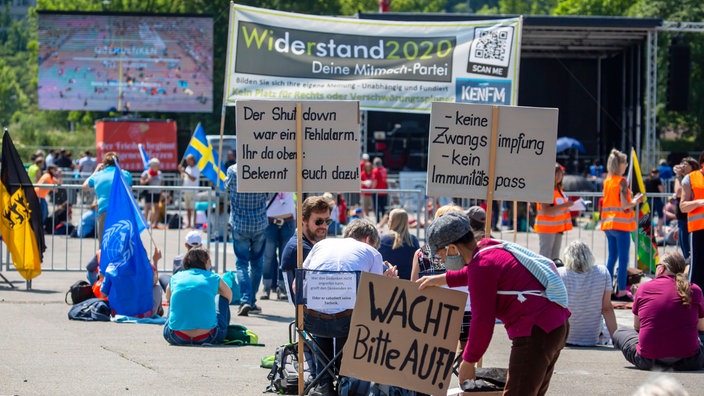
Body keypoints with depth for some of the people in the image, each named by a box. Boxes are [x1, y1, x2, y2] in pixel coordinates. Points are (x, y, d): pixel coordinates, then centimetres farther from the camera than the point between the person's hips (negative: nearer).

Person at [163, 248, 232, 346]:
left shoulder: (175, 278, 12)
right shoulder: (214, 278, 9)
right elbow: (229, 297, 31)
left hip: (177, 338, 2)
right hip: (207, 337, -2)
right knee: (223, 297, 26)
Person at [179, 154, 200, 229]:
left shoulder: (196, 169, -9)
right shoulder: (187, 168, 14)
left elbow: (193, 179, -21)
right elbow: (183, 177, 18)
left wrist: (185, 172, -23)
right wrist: (181, 171, 3)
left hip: (193, 191, -7)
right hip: (186, 191, 7)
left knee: (192, 208, -8)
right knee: (188, 208, 9)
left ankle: (194, 224, -6)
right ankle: (188, 224, 14)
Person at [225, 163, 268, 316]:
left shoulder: (233, 171, -10)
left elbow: (227, 186, 10)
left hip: (239, 225, -1)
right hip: (260, 224, 1)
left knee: (242, 263, 3)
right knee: (256, 263, 15)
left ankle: (245, 300, -15)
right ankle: (252, 302, 19)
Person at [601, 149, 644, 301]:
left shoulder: (607, 181, 9)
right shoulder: (622, 182, -13)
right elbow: (624, 205, -17)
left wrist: (632, 200, 19)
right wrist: (635, 201, 1)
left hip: (608, 224, 7)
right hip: (621, 224, -7)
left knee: (612, 257, 12)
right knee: (623, 259, -4)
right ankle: (621, 292, -5)